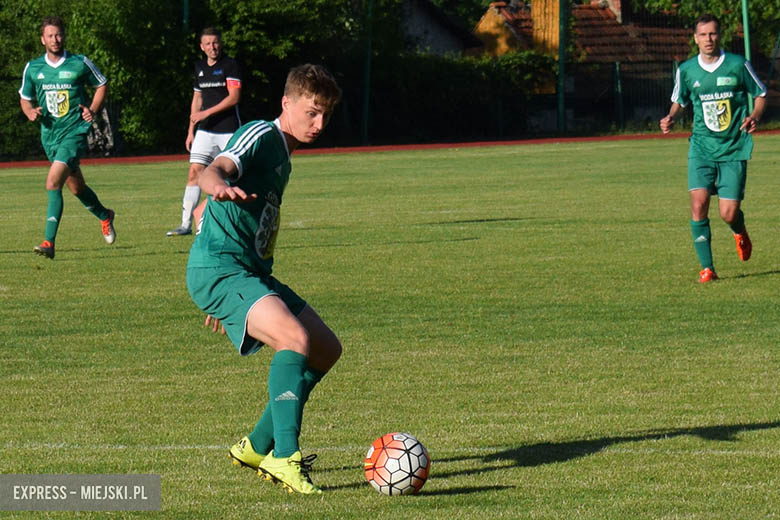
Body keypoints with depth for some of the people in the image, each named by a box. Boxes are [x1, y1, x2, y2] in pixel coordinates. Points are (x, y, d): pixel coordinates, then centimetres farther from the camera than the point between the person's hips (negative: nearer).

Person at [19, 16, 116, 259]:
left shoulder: (80, 63, -4)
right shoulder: (32, 68, 5)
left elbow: (102, 84, 11)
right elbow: (25, 98, 17)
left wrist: (92, 110, -3)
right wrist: (31, 112, -5)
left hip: (74, 132, -5)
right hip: (50, 135, 5)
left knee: (53, 182, -22)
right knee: (76, 186, 19)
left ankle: (49, 242, -23)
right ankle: (104, 216, 48)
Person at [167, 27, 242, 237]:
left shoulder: (230, 65, -7)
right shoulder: (200, 67, 13)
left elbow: (234, 97, -15)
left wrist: (207, 113, -18)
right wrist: (191, 131, 18)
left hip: (228, 131, -5)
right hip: (205, 131, 5)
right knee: (194, 173, -5)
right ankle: (186, 224, -5)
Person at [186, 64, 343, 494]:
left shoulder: (282, 155, 20)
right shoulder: (260, 136, -8)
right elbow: (215, 170, -28)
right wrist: (218, 185, -54)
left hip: (251, 273, 10)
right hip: (218, 267, -10)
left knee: (326, 349, 12)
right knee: (295, 337, -30)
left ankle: (257, 447, 20)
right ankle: (284, 457, -31)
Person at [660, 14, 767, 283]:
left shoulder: (738, 65, -4)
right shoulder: (686, 70, 2)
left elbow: (760, 94, 8)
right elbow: (679, 101, 18)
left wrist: (755, 116, -12)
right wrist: (671, 117, -4)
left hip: (734, 149, -2)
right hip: (702, 147, 2)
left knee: (729, 214, -5)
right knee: (698, 203, -16)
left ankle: (740, 232, 35)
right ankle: (707, 268, -5)